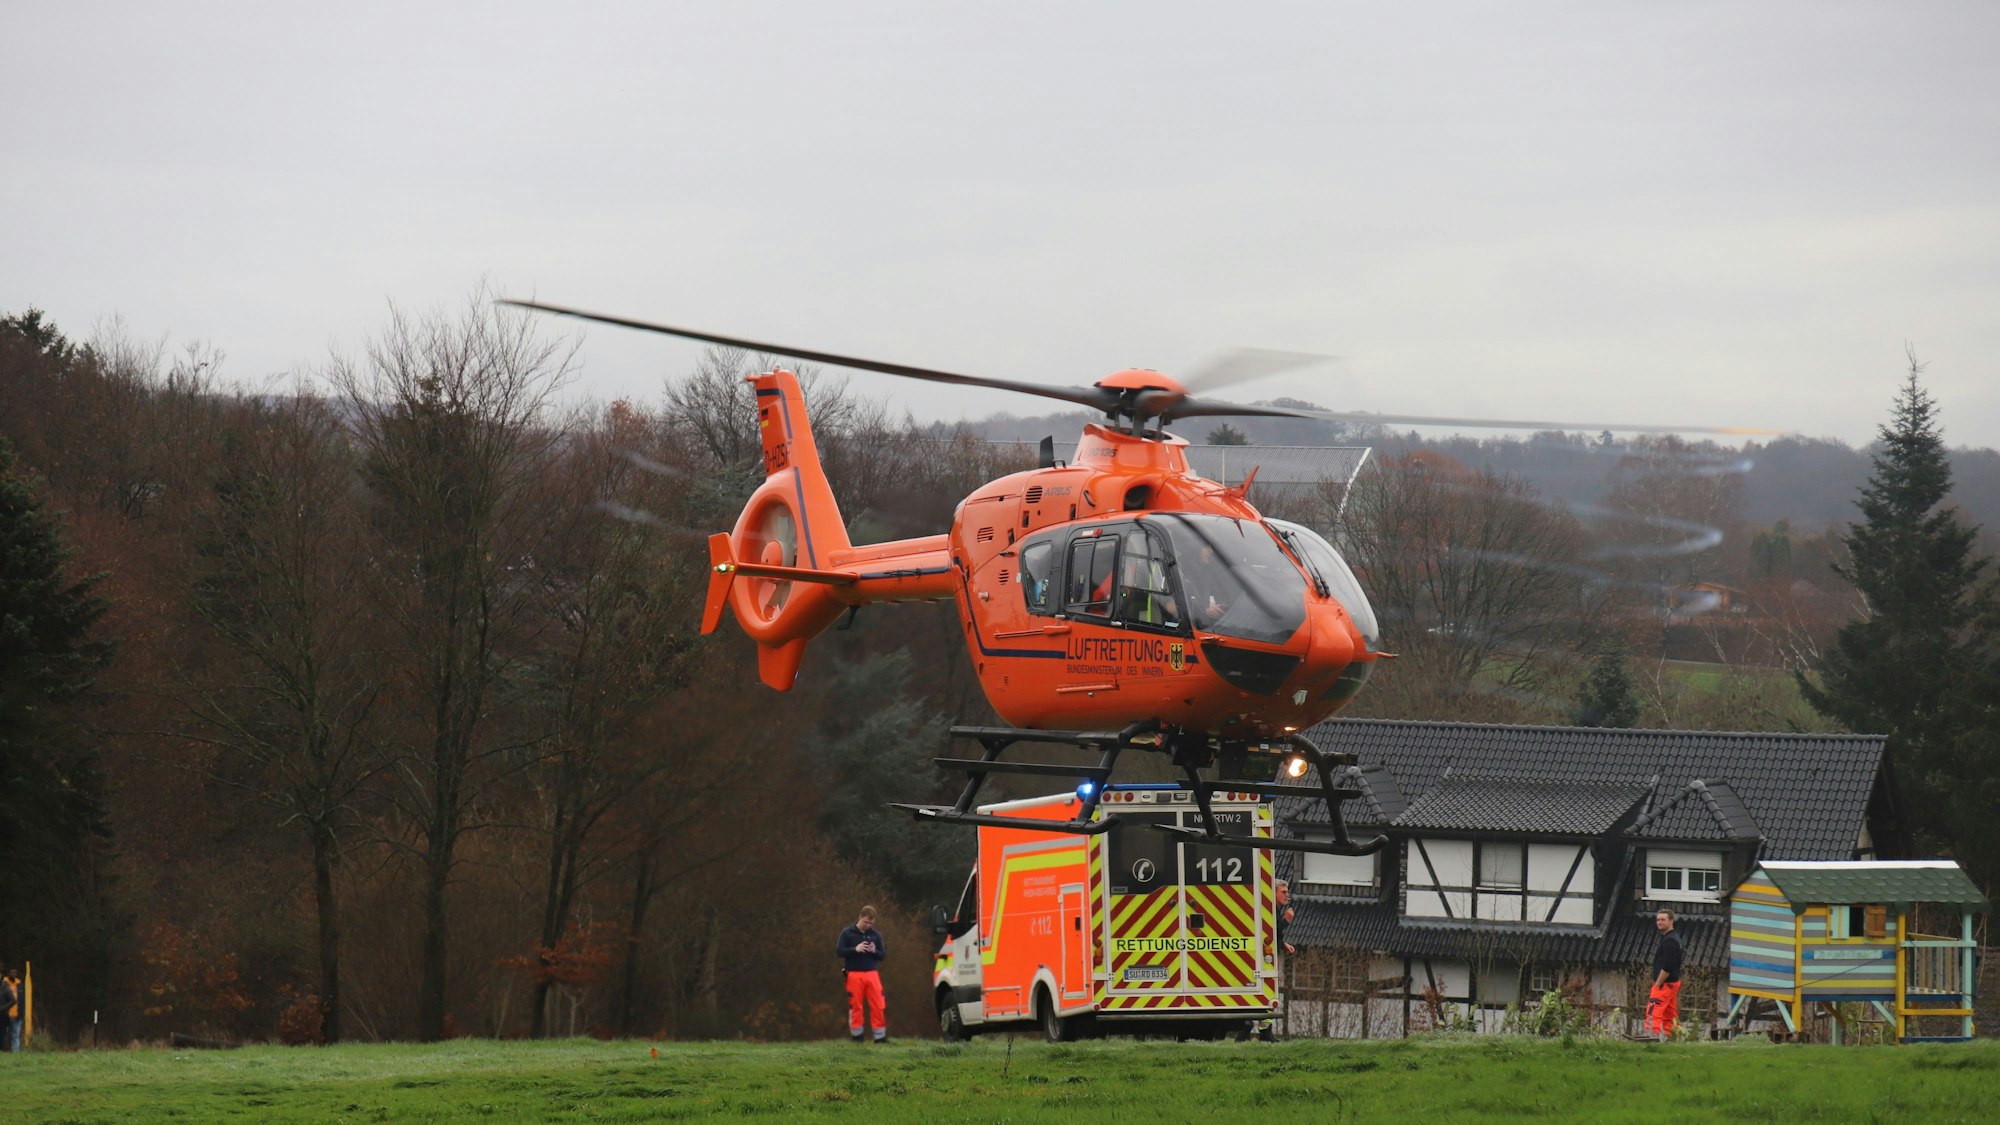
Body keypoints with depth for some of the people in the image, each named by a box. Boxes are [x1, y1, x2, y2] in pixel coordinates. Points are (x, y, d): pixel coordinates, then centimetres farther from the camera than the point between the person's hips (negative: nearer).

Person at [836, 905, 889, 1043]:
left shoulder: (876, 935, 10)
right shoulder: (847, 933, 2)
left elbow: (882, 955, 13)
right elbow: (839, 951, -3)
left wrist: (874, 951, -9)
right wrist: (855, 949, -17)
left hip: (872, 973, 2)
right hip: (854, 974, -2)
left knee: (878, 1006, -5)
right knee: (856, 1006, 1)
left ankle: (880, 1035, -2)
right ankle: (856, 1034, 10)